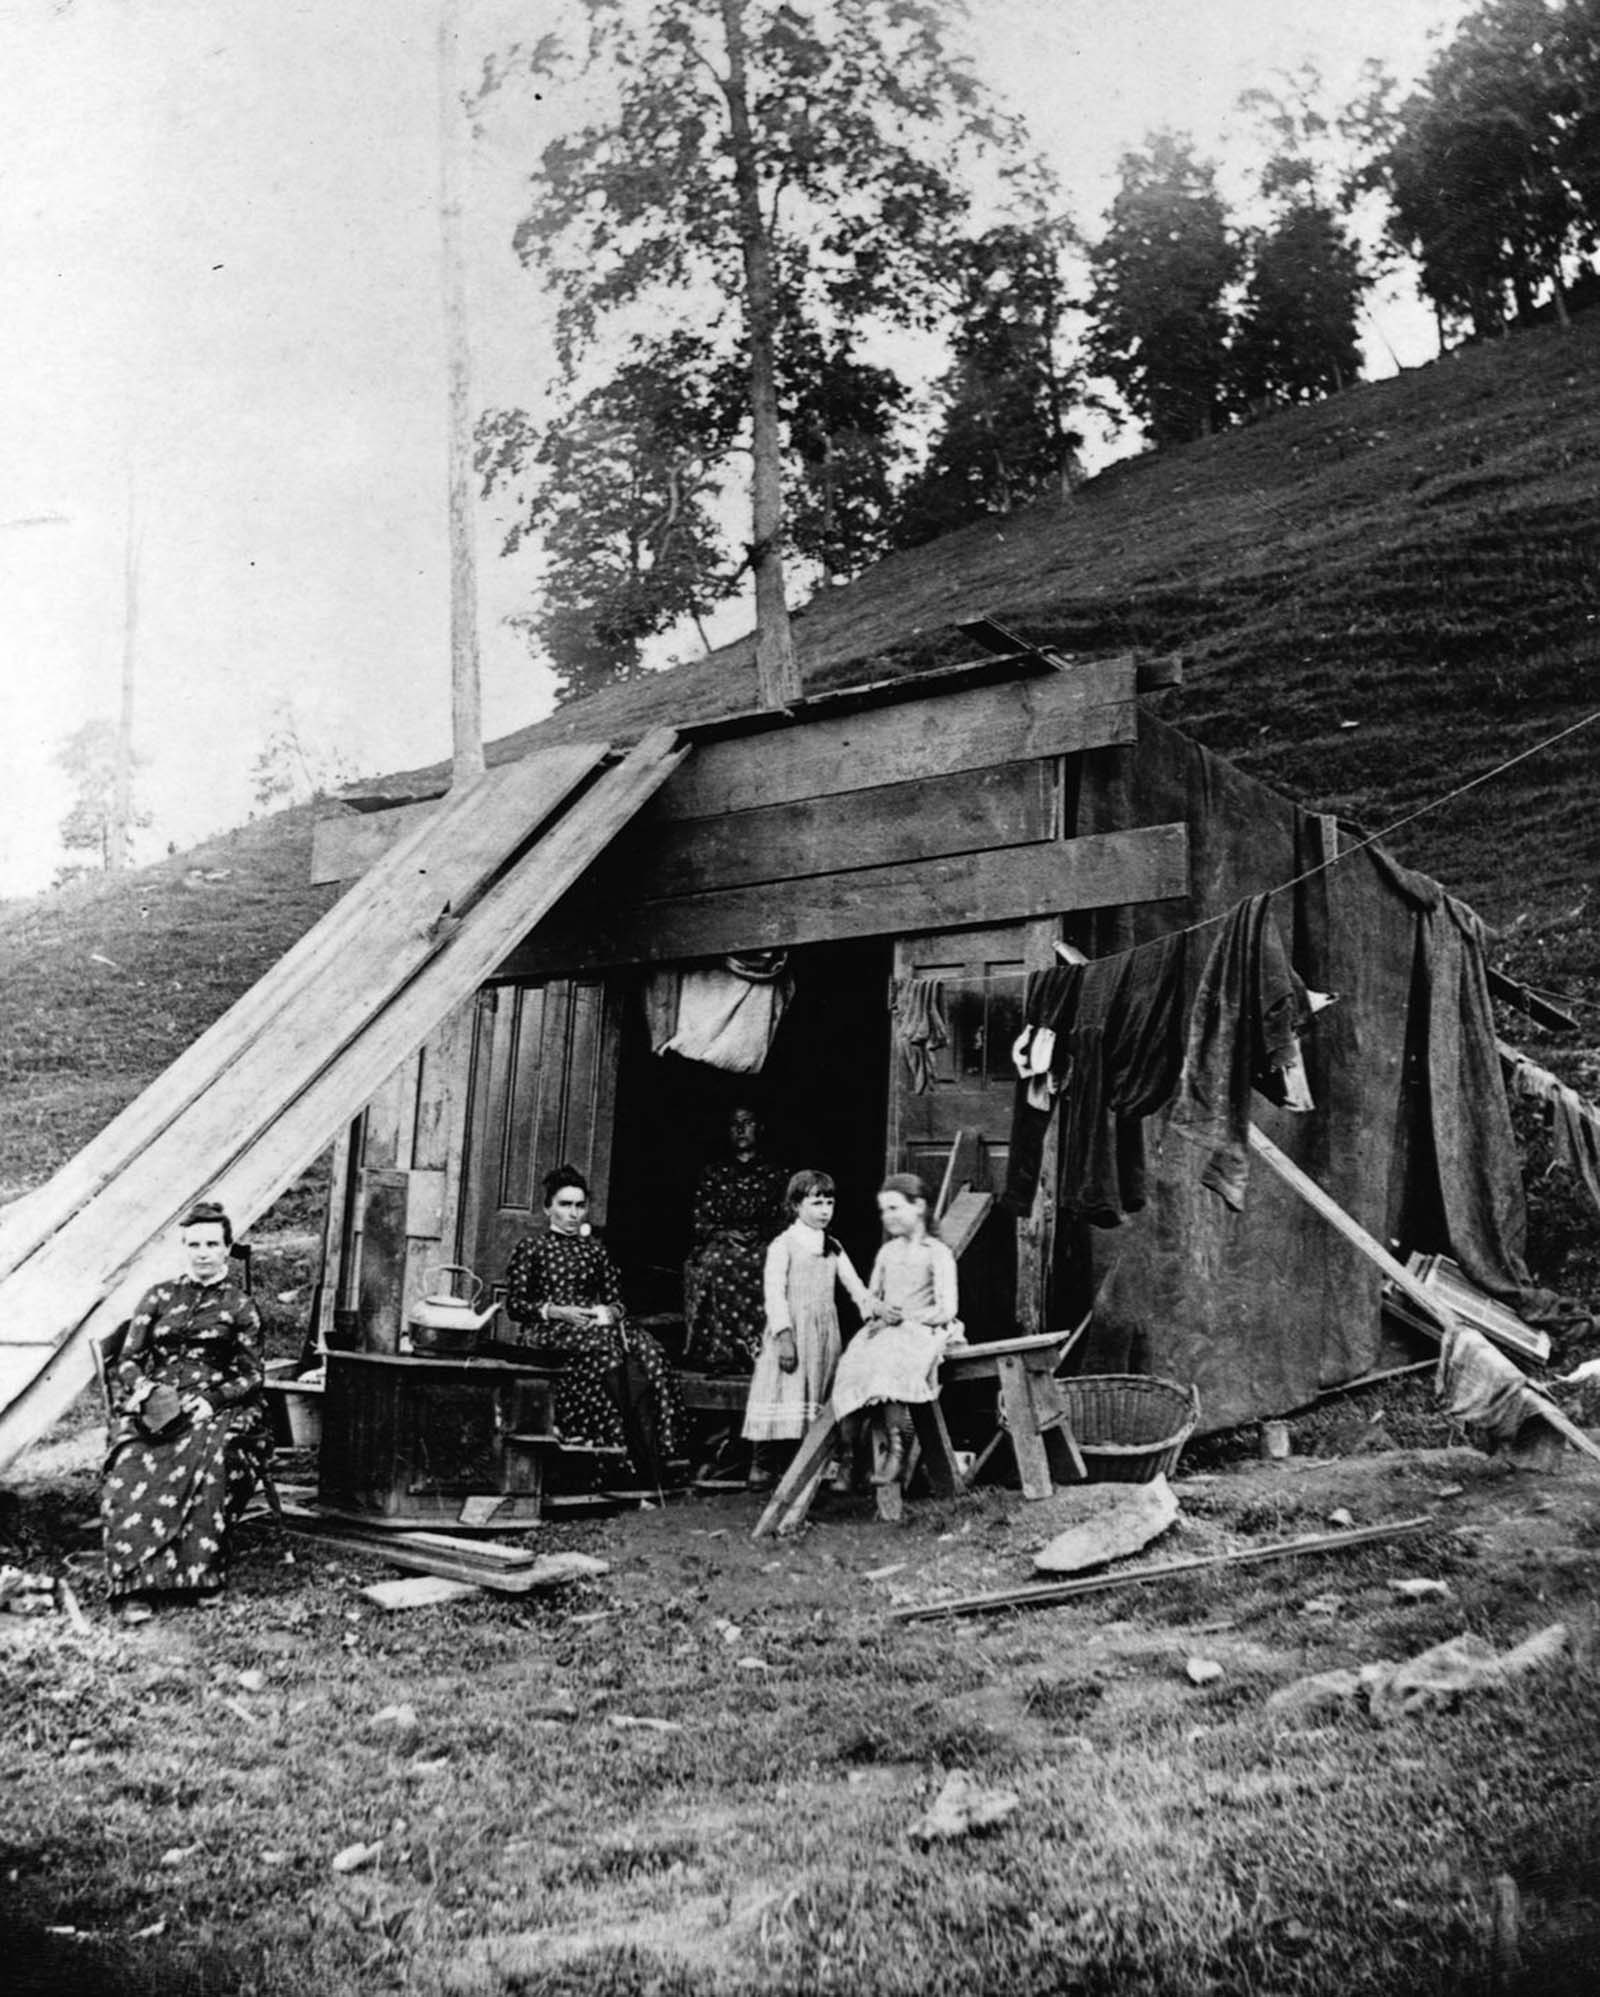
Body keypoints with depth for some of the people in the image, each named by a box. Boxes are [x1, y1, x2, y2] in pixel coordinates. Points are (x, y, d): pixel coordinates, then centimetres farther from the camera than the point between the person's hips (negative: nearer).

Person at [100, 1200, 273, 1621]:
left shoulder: (240, 1307, 12)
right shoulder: (159, 1297, 19)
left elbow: (251, 1376, 7)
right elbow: (128, 1360, 14)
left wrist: (211, 1401, -12)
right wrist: (144, 1389, -9)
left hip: (215, 1407, -2)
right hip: (153, 1407, 2)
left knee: (210, 1457, -36)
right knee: (132, 1468, -30)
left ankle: (203, 1574, -30)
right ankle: (134, 1585, -34)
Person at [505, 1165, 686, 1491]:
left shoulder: (595, 1249, 22)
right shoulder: (531, 1247, 10)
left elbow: (616, 1298, 18)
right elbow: (515, 1303, 1)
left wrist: (609, 1311, -6)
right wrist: (557, 1312, -12)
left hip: (597, 1327, 4)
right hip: (548, 1333, -4)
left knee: (645, 1351, -28)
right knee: (606, 1348, -35)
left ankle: (651, 1475, -36)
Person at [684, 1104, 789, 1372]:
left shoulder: (775, 1174, 15)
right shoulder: (713, 1172, 17)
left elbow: (785, 1220, 9)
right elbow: (700, 1220, 11)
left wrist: (759, 1234, -8)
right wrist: (722, 1234, -7)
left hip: (762, 1243, 0)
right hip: (720, 1242, 1)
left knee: (769, 1267, -32)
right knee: (714, 1264, -31)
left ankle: (759, 1350, -30)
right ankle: (718, 1355, -29)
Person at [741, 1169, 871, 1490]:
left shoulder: (832, 1247, 15)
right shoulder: (783, 1245, -4)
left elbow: (853, 1284, 11)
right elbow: (774, 1292, -11)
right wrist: (784, 1336, -19)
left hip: (824, 1332, 6)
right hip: (792, 1329, -6)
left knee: (816, 1401, 5)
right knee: (785, 1395, -9)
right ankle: (762, 1468, -1)